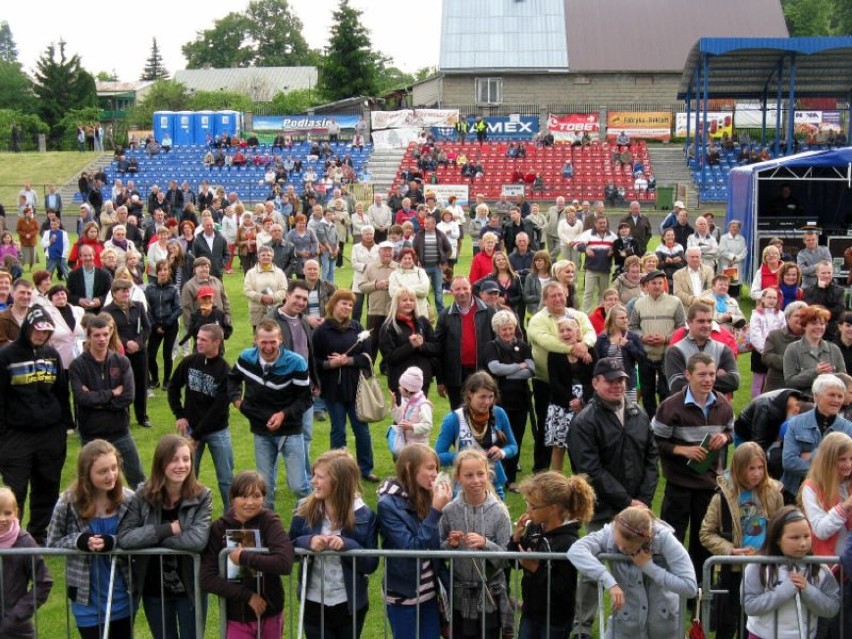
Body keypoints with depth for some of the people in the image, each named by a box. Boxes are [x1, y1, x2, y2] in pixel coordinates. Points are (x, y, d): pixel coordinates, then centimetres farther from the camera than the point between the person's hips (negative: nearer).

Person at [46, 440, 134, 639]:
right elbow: (52, 544, -2)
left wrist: (112, 542, -26)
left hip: (123, 597, 2)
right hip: (87, 599, -1)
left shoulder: (128, 499, -9)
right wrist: (79, 541, -21)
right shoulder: (69, 503, -11)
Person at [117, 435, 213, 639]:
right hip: (154, 590, 2)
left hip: (190, 588, -2)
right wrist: (167, 529, -22)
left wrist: (151, 539, -18)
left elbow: (198, 540, -25)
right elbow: (123, 538, -18)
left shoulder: (202, 496, -11)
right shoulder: (143, 496, -7)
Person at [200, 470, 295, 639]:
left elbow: (285, 563, -25)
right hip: (235, 618, 0)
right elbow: (207, 579, -11)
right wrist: (247, 595, -15)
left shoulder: (269, 521, -10)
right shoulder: (219, 528, -6)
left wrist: (244, 557, -21)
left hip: (270, 614, 0)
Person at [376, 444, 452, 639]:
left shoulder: (424, 496, 1)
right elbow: (412, 548, -23)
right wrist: (436, 511, -25)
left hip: (429, 593, 6)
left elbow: (435, 545, 7)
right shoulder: (388, 504, -17)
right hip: (403, 596, -6)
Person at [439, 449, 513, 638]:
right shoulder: (449, 511, -6)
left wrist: (485, 544, -25)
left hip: (490, 597, -1)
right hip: (458, 597, 1)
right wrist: (450, 545, -17)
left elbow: (507, 558, -10)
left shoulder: (499, 511, -9)